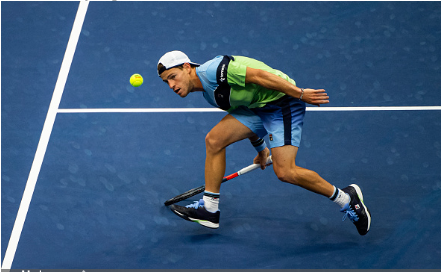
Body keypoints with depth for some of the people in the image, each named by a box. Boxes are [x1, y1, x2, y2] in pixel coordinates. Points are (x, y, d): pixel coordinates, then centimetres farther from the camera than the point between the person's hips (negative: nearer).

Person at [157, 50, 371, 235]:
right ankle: (209, 209, 5)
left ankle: (346, 198, -1)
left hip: (284, 99, -9)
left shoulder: (213, 70, -20)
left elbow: (259, 75, -25)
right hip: (256, 107, 10)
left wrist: (300, 93, -27)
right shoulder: (208, 90, 11)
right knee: (214, 140, -2)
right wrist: (260, 149, 31)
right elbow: (246, 117, 23)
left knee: (284, 172, -18)